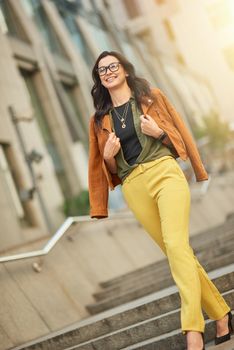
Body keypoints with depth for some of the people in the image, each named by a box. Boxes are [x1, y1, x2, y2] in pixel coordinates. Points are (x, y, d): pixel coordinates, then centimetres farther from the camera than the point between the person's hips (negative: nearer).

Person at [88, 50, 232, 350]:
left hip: (164, 172, -3)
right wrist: (108, 155, -2)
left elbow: (180, 133, 11)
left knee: (176, 244, -22)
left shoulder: (152, 97, 11)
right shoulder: (99, 120, 16)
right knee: (177, 253, 0)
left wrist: (158, 132, -8)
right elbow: (107, 167, 19)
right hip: (133, 188, 3)